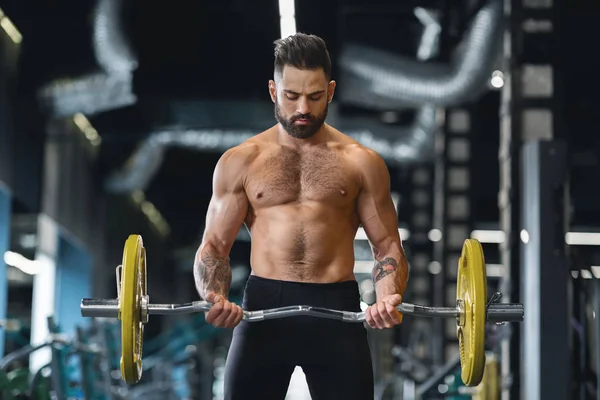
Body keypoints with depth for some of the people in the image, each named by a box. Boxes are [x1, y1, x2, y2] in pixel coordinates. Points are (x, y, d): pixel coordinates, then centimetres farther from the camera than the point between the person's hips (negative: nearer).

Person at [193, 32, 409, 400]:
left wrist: (389, 296, -14)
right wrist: (215, 297, -15)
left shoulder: (362, 163, 8)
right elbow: (214, 246, 7)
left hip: (338, 312, 0)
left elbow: (387, 245, 8)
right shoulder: (240, 162, 8)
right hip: (263, 307, 0)